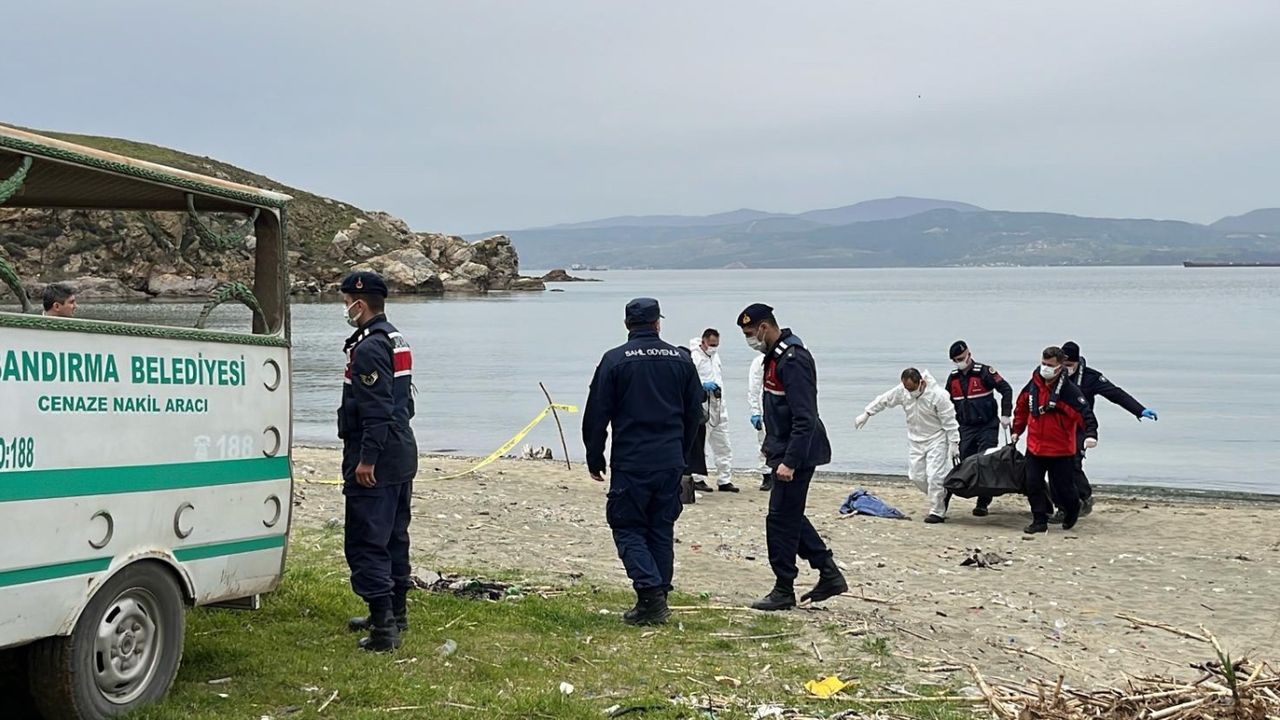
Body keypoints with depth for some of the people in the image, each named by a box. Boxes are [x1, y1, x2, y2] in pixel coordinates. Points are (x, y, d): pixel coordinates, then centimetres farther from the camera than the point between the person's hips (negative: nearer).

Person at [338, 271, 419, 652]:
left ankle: (384, 625, -11)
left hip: (375, 462, -11)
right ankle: (395, 613, 29)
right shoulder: (396, 340, 16)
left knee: (365, 542, -9)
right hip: (402, 455, 11)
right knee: (394, 536, 19)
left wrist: (366, 459, -22)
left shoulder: (369, 347, -17)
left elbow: (376, 410, -23)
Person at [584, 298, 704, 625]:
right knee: (662, 530, 12)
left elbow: (596, 416, -4)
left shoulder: (615, 360, -6)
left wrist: (595, 460, 6)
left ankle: (650, 592, -14)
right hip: (670, 463, 4)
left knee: (627, 528, 3)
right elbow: (694, 414, 12)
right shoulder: (681, 360, 6)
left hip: (630, 463, -4)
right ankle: (658, 602, 14)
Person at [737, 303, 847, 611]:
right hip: (784, 450, 10)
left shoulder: (793, 359, -21)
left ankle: (784, 591, 7)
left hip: (797, 454, -10)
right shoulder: (774, 355, 11)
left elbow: (805, 418, -25)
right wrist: (770, 446, 22)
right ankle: (829, 575, 23)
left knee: (782, 519, -3)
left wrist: (790, 462, -26)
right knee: (790, 516, 15)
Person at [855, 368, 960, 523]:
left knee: (934, 475, -12)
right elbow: (883, 400, 7)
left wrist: (953, 443, -17)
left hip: (936, 440, -6)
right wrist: (866, 414, 11)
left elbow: (949, 422, -18)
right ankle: (940, 498, 28)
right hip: (915, 440, 6)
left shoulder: (938, 395, -23)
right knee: (917, 475, 7)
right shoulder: (901, 391, -9)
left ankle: (937, 512, -2)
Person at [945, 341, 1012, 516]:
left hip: (987, 427, -4)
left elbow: (1006, 389, -12)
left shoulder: (984, 372, -11)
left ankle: (983, 503, 0)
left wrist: (1005, 415, -15)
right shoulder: (953, 377, 7)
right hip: (966, 428, 4)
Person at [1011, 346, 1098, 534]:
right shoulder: (1033, 385, 1)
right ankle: (1040, 521, 12)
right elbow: (1022, 407, 17)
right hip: (1035, 447, 5)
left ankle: (1072, 510, 36)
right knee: (1033, 485, 1)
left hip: (1061, 450, -5)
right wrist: (1017, 431, 22)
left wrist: (1091, 434, -37)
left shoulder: (1069, 390, -17)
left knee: (1061, 488, 5)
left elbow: (1085, 412, -22)